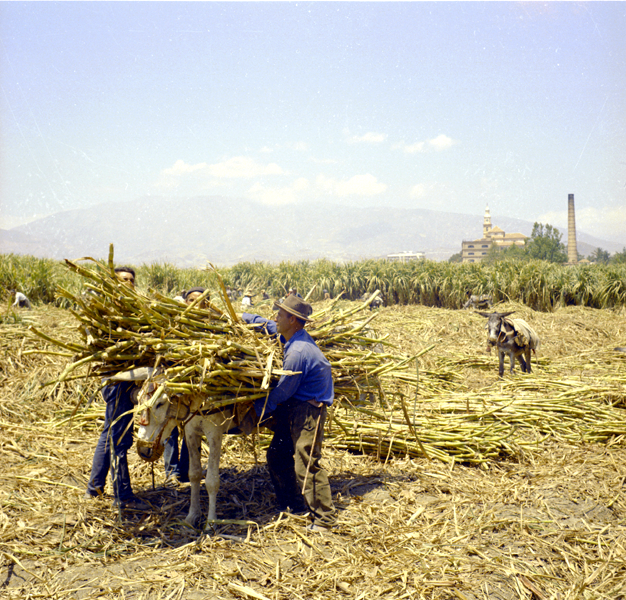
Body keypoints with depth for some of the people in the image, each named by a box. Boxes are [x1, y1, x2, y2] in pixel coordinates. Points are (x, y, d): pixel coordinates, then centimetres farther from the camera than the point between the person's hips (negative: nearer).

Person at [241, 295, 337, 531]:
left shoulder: (297, 352, -25)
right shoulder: (296, 336, 5)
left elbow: (282, 391, -17)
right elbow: (270, 326, 27)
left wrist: (258, 410, -5)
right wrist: (243, 317, 28)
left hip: (308, 411, -11)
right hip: (293, 409, 11)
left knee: (306, 464, -9)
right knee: (277, 457, 15)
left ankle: (325, 518, 2)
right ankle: (293, 505, 28)